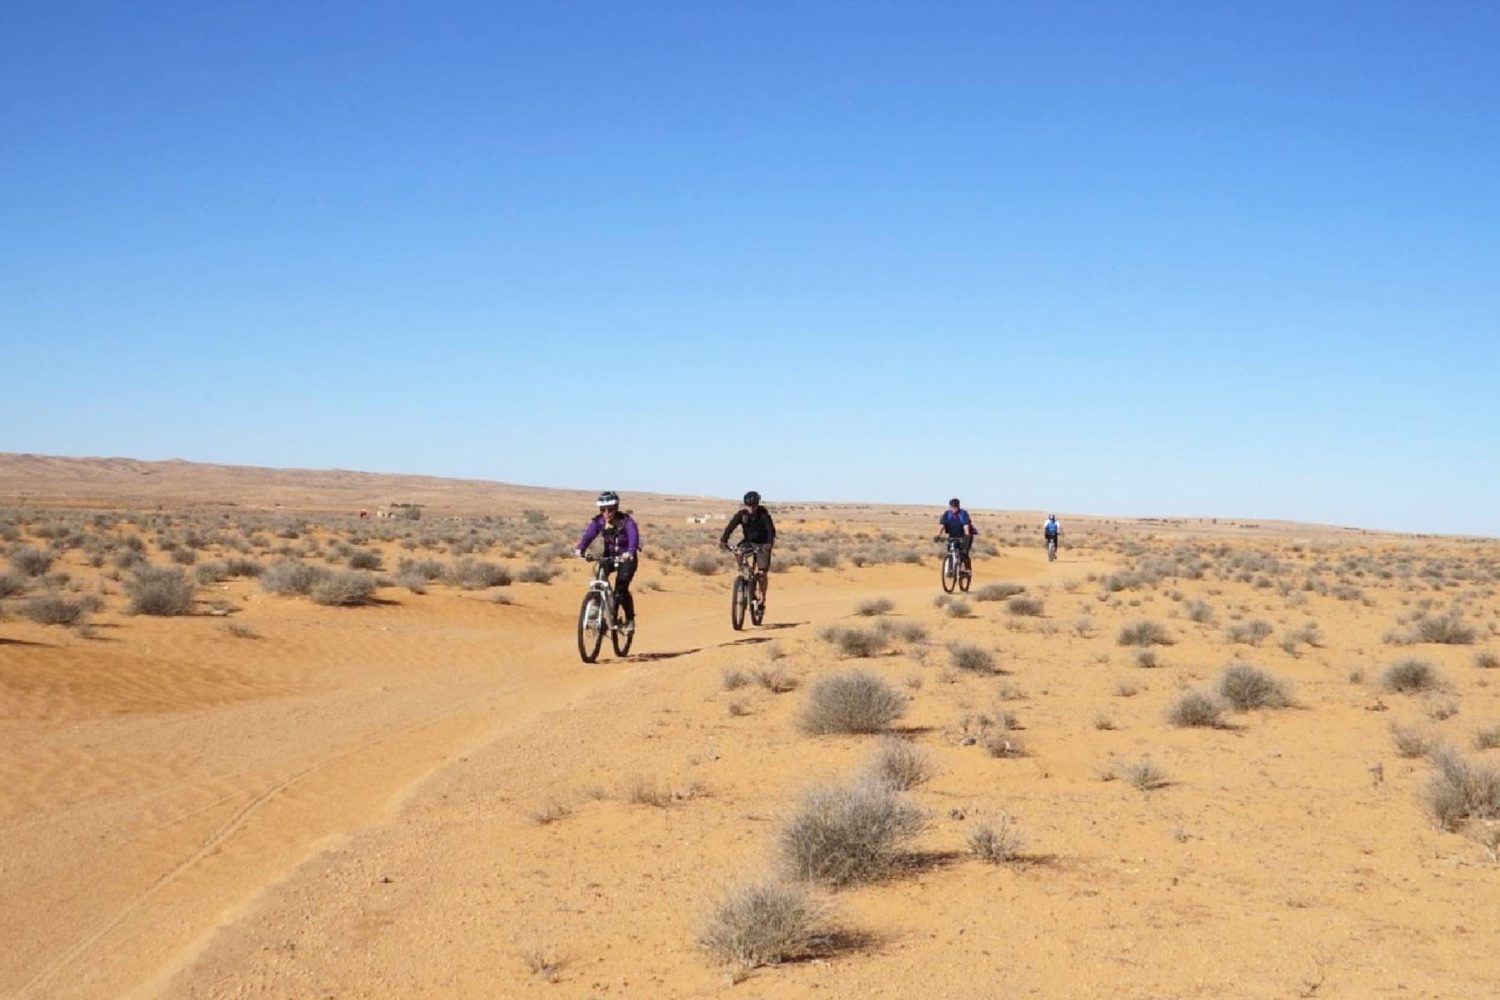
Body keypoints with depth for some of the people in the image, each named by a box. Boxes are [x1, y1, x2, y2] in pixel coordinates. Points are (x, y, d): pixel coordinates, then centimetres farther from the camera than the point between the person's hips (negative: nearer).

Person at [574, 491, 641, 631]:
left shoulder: (626, 521, -24)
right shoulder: (598, 521, -13)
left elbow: (634, 538, -39)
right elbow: (588, 535, -26)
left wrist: (630, 552, -60)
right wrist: (580, 549, -47)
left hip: (626, 558, -4)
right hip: (609, 556, 4)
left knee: (621, 588, -18)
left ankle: (630, 619, 3)